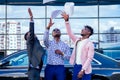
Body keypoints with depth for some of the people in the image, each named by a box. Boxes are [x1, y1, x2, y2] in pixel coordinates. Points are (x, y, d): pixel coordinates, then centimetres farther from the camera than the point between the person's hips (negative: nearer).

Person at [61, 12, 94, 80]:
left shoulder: (90, 44, -8)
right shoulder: (77, 40, 12)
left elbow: (89, 58, -15)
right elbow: (70, 33, 8)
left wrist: (82, 70, -22)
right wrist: (66, 20, -3)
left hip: (85, 69, -6)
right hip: (76, 66, 7)